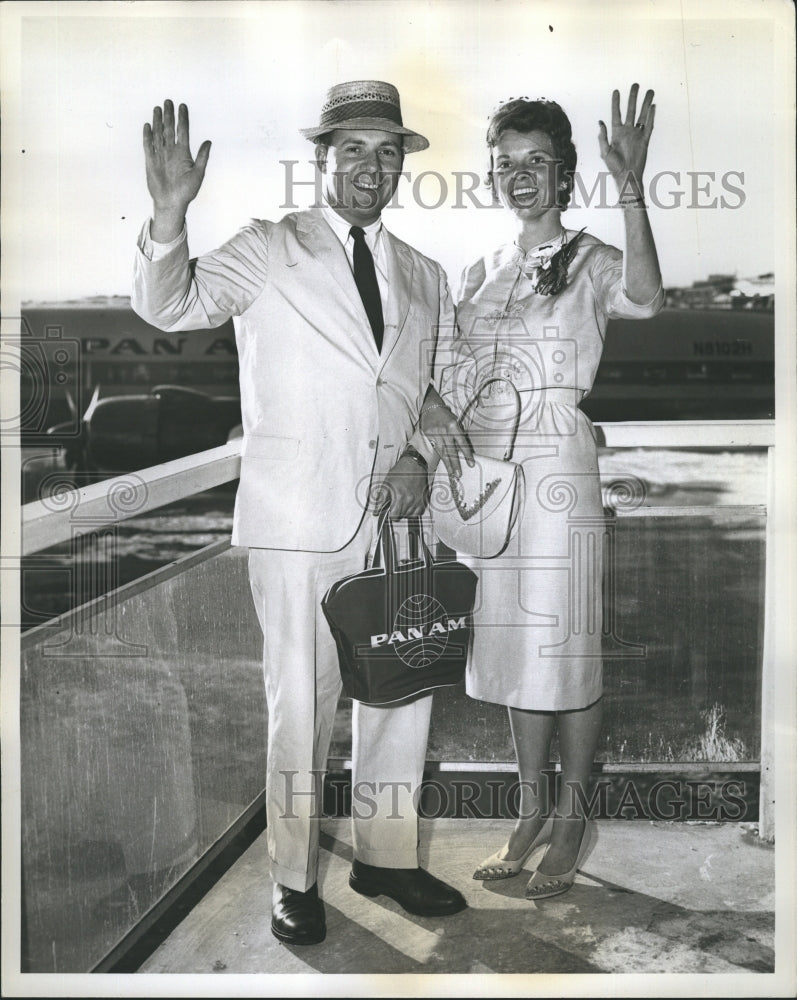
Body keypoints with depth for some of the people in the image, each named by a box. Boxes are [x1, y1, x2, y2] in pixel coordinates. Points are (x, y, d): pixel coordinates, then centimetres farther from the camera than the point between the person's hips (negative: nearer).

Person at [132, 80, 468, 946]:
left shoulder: (424, 278, 14)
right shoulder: (266, 250, 2)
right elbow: (167, 306, -10)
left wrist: (418, 455, -1)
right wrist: (171, 211, -27)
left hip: (394, 514, 5)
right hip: (298, 517, -4)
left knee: (402, 688, 11)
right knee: (301, 699, 1)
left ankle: (385, 857, 30)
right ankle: (295, 880, 19)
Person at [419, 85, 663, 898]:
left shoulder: (588, 261, -1)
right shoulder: (480, 274, 14)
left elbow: (643, 299, -25)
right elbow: (445, 371, 13)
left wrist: (630, 189, -34)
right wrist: (433, 408, -9)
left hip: (557, 473, -5)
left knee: (565, 648, 2)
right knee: (512, 649, 12)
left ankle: (572, 817, 20)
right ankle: (531, 811, 26)